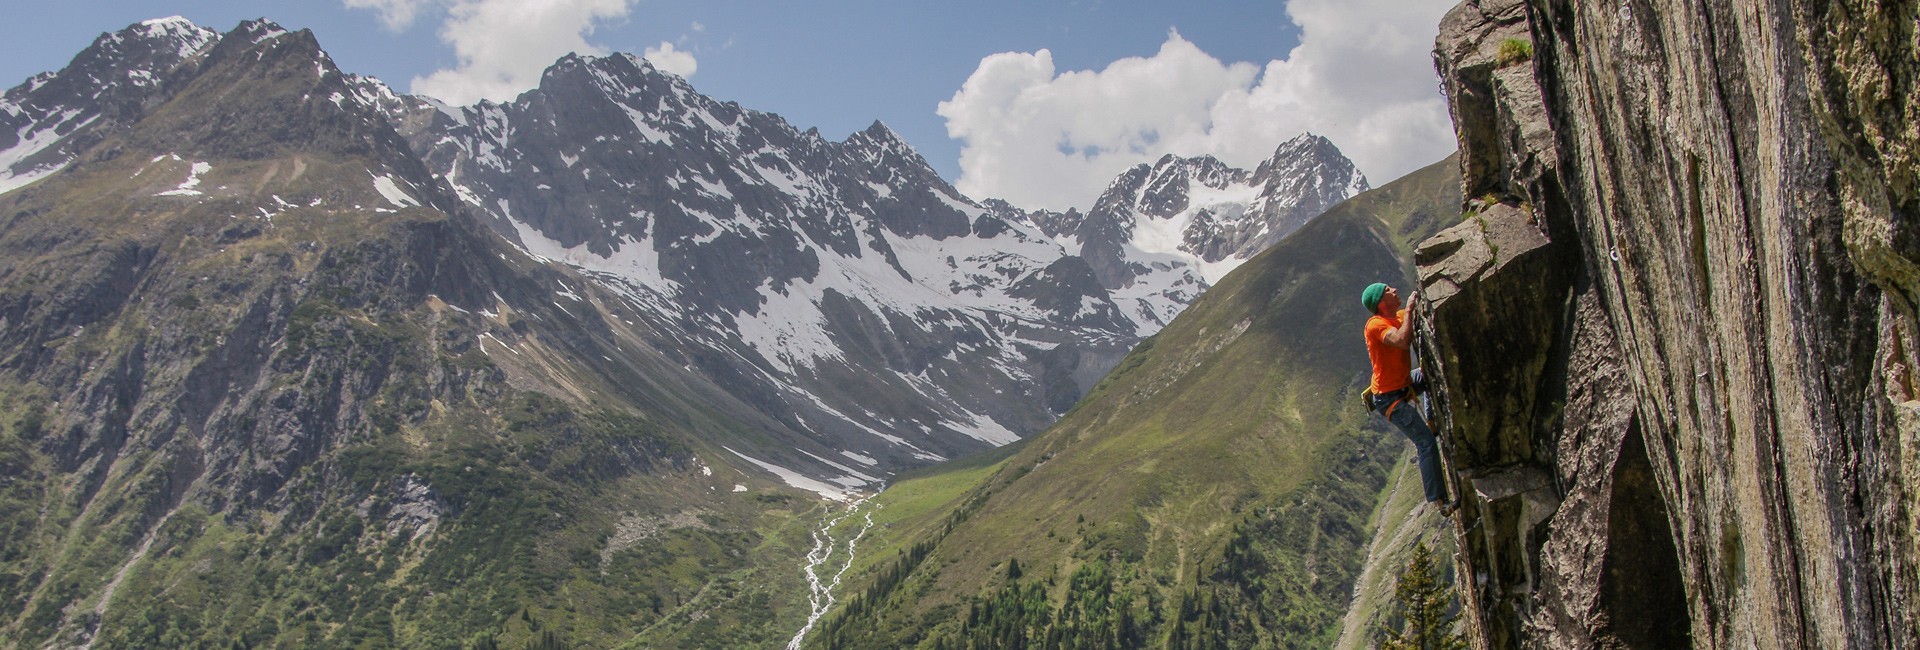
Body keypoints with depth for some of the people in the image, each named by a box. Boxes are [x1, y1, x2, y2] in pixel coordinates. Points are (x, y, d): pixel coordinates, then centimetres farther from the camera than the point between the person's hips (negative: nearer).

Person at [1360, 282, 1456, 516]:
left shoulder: (1399, 317, 5)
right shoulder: (1376, 324, -21)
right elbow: (1402, 342, -38)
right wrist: (1409, 310, -29)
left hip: (1403, 384, 9)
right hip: (1389, 398, -9)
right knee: (1426, 442, -14)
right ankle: (1439, 503, -14)